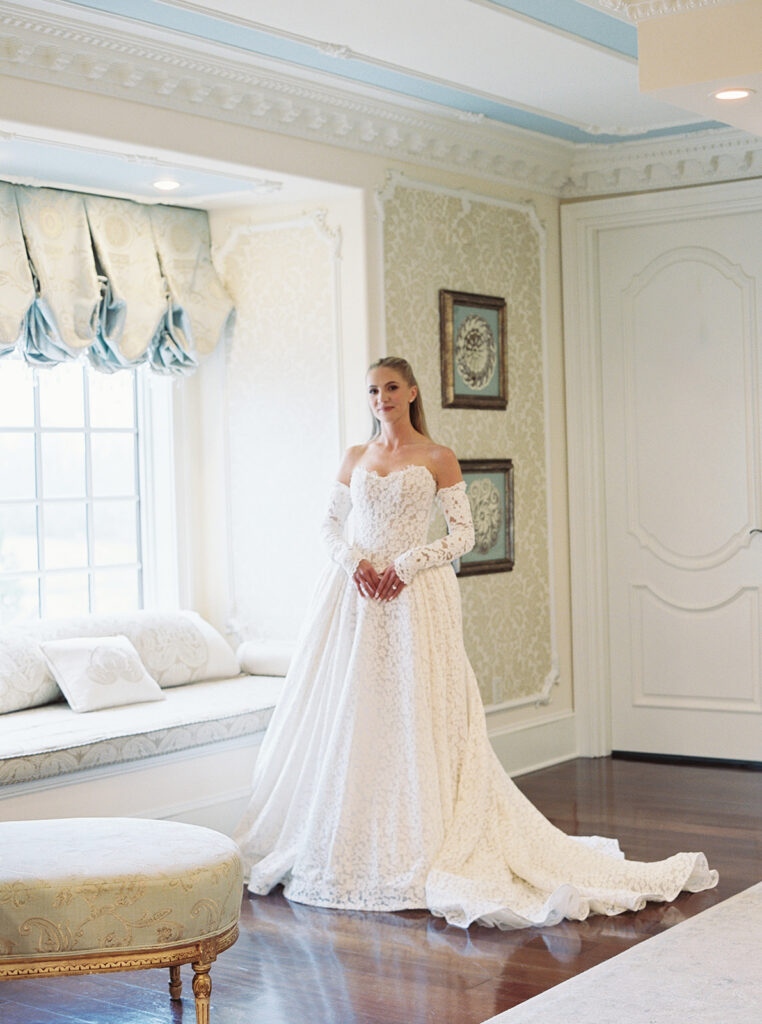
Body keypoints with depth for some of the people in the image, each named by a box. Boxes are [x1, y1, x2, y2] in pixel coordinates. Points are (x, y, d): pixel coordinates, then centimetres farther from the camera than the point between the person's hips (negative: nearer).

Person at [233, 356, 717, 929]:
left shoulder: (437, 459, 1)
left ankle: (415, 848, 2)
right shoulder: (356, 458, 13)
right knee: (348, 715, 3)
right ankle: (346, 845, 12)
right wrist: (353, 559, -7)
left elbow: (463, 534, -3)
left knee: (414, 716, -5)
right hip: (355, 595, 4)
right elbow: (331, 523, 14)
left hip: (415, 597, -4)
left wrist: (406, 563, -14)